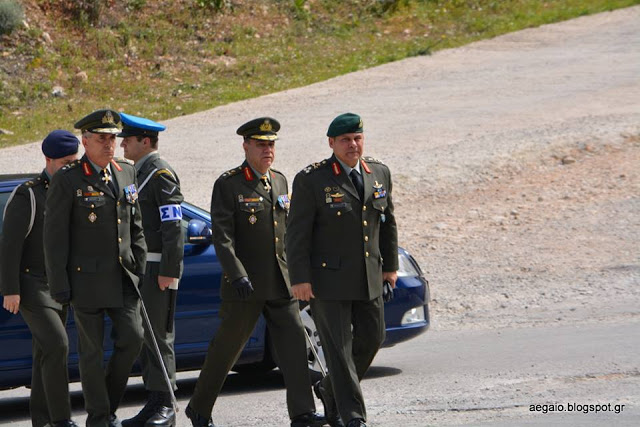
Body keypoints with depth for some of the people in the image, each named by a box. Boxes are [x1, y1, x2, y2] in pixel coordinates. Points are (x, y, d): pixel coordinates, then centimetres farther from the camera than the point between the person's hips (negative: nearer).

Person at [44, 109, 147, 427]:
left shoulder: (126, 173, 9)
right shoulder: (67, 181, -8)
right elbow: (54, 237, -8)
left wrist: (139, 266, 10)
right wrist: (59, 286, -11)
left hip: (123, 278, 5)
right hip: (87, 279, -5)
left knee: (132, 338, -2)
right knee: (92, 350, 1)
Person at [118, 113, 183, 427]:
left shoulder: (161, 173, -11)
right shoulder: (138, 172, 18)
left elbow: (174, 226, -16)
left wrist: (169, 271, -21)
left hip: (158, 268, -9)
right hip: (138, 268, 9)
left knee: (158, 334, -8)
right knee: (141, 336, 8)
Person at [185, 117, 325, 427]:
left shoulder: (280, 181, 12)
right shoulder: (228, 185, -8)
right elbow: (222, 236, -15)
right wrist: (237, 274, -25)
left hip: (280, 284, 5)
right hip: (245, 285, -5)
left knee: (294, 341, -6)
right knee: (227, 347, 3)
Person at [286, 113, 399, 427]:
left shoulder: (379, 173, 7)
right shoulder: (311, 180, -9)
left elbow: (388, 222, 17)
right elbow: (297, 233, -9)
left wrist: (390, 266, 15)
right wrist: (299, 279, -14)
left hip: (369, 279, 6)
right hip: (329, 278, -6)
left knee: (371, 338, 11)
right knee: (339, 347, -6)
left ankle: (330, 391, 32)